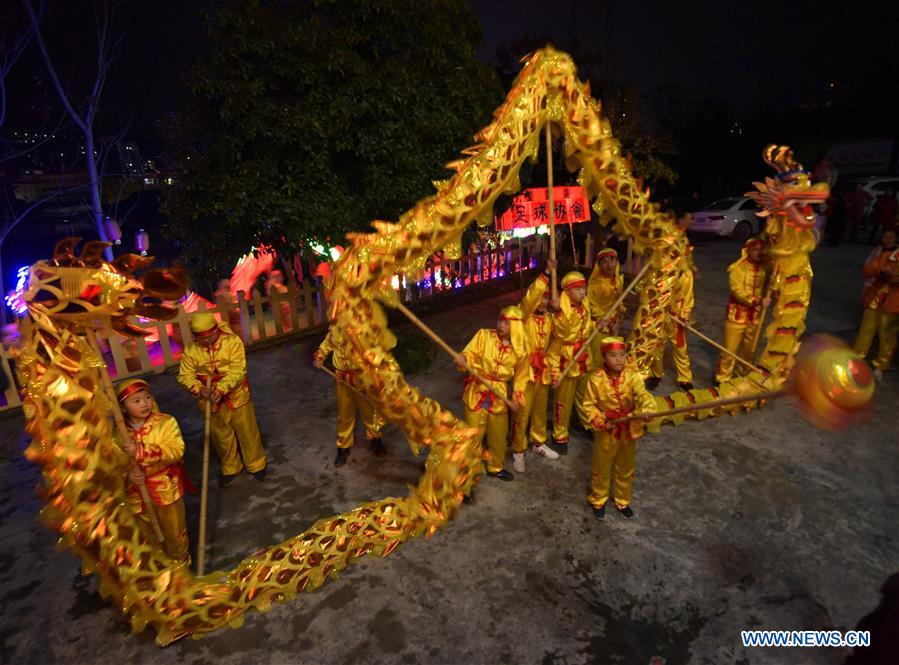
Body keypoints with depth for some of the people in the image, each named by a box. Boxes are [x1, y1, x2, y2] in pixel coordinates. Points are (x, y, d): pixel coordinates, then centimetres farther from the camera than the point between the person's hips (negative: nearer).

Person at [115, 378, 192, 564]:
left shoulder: (166, 422, -16)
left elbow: (176, 450, -27)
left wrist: (140, 451, -35)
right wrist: (128, 472, -26)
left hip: (167, 490, -2)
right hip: (137, 495, 2)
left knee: (174, 533, 17)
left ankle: (181, 565, 42)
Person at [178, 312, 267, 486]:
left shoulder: (232, 341, -17)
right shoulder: (190, 349, -7)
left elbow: (237, 371, -22)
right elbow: (185, 375, -6)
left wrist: (221, 389, -34)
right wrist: (199, 389, -26)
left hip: (236, 396, -2)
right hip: (211, 402, 3)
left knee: (247, 432, 11)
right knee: (221, 436, 17)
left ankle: (256, 464, 31)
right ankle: (230, 468, 38)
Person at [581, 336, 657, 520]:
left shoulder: (632, 375, -14)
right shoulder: (596, 379, -18)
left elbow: (643, 395, -30)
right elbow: (589, 405, -9)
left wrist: (647, 409, -50)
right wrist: (601, 422, -20)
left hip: (629, 430, 2)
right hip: (606, 431, -2)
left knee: (626, 468, 20)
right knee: (601, 467, 16)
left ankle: (622, 500, 43)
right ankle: (598, 500, 38)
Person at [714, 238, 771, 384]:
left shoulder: (765, 267, 1)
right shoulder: (737, 268, -13)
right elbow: (738, 291, -22)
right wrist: (757, 301, -33)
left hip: (755, 316, 5)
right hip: (737, 315, -5)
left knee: (749, 350, 16)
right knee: (729, 350, 0)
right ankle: (722, 379, 13)